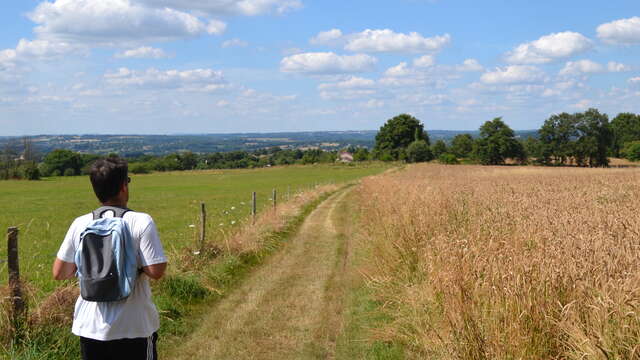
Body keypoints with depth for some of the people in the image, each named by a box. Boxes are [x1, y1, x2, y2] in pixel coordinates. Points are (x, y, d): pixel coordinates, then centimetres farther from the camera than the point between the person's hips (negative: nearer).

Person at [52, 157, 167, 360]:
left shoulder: (80, 225, -2)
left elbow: (59, 273, 3)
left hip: (90, 327, 3)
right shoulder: (141, 222, -13)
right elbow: (156, 271, -17)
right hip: (134, 328, -3)